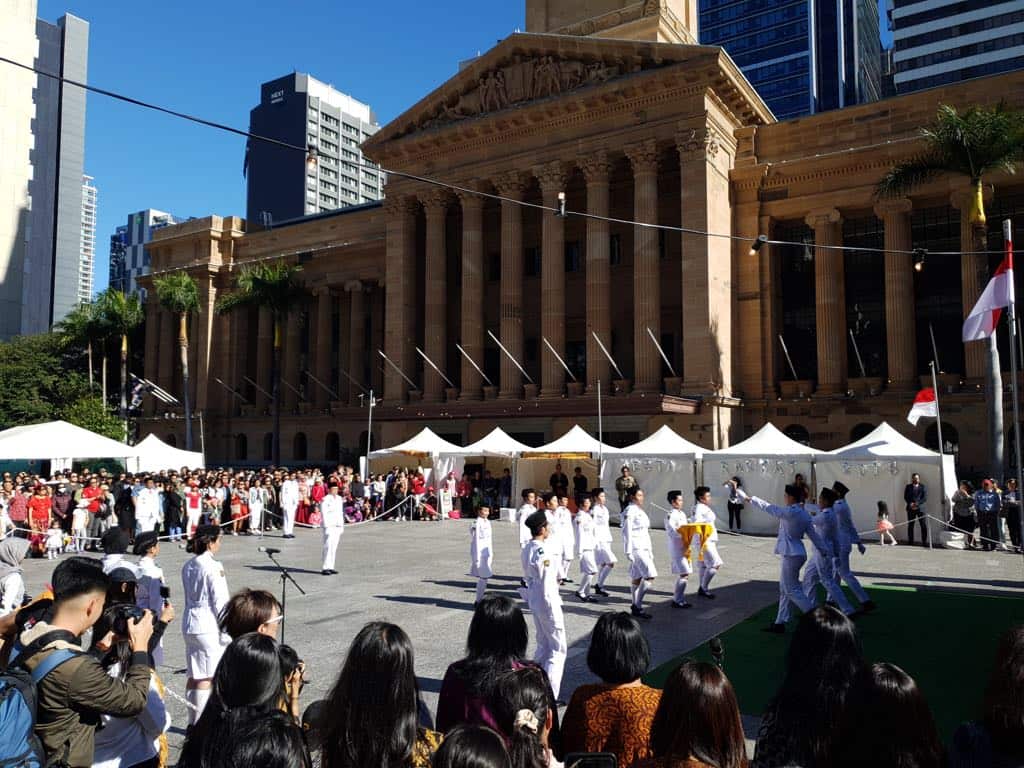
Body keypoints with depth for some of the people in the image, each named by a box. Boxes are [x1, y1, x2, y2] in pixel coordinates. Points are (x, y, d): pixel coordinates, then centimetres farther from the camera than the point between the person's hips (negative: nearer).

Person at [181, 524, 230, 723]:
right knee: (207, 679, 2)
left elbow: (188, 596, 15)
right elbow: (220, 601, -16)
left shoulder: (188, 566, 8)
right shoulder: (213, 567, -16)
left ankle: (192, 722, 23)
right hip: (209, 627, -8)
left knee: (193, 677, 15)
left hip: (189, 625, 8)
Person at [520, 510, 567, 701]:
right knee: (558, 649, 4)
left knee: (543, 646, 22)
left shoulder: (527, 549, 3)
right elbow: (547, 587, -22)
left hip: (534, 601, 9)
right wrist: (555, 613, -15)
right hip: (547, 602, -9)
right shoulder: (542, 553, -25)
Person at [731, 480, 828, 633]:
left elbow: (767, 507, -10)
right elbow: (813, 534, 8)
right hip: (799, 553, 9)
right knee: (785, 589, 14)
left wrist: (747, 497, 0)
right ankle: (780, 622, 20)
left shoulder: (790, 512, -18)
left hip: (791, 555, -9)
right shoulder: (804, 514, 7)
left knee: (791, 590, -2)